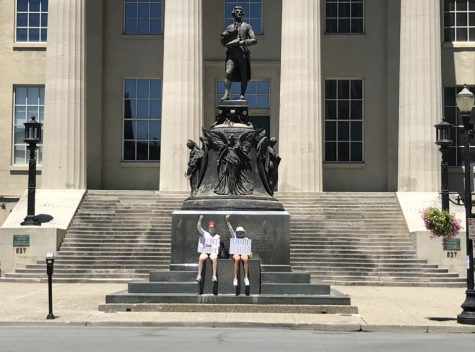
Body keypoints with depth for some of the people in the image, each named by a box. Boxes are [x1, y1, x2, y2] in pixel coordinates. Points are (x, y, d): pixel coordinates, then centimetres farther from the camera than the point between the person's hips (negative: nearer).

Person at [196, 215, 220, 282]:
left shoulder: (217, 236, 17)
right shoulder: (205, 233, 18)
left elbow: (218, 246, 8)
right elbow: (198, 227, 5)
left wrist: (216, 253, -9)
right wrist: (200, 219, -6)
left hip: (213, 251, -1)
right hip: (205, 251, 1)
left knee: (214, 258, -35)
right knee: (201, 258, -32)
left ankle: (214, 276, -36)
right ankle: (199, 275, -29)